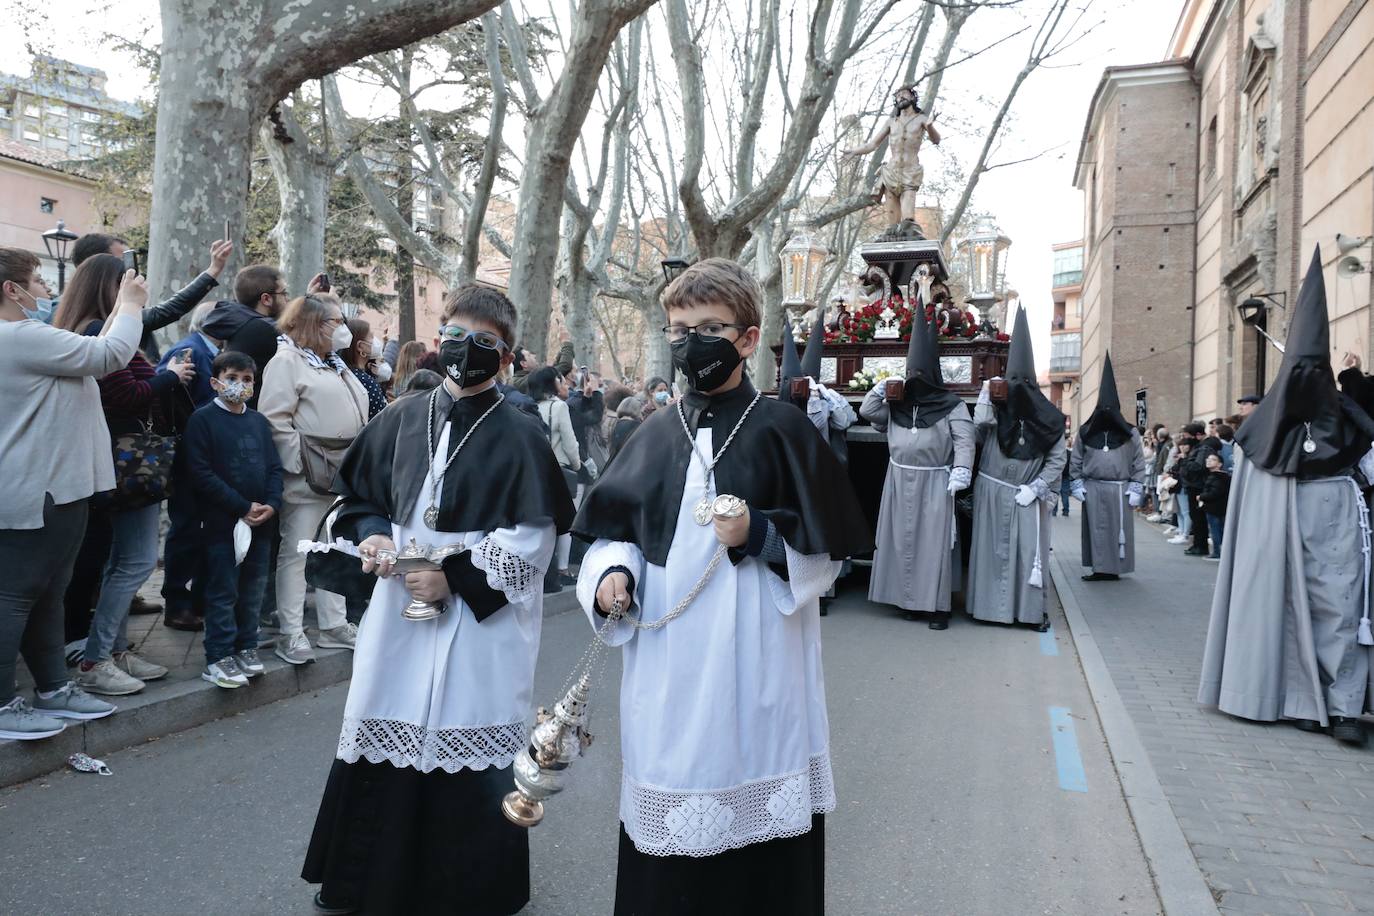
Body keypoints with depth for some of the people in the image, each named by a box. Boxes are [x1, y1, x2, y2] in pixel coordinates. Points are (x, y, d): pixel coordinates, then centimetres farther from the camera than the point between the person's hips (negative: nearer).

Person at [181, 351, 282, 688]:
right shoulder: (203, 419, -6)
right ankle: (218, 659, 9)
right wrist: (243, 507, -15)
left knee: (253, 588, 12)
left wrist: (271, 504, -7)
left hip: (260, 521, 5)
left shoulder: (259, 421, 11)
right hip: (221, 523, -5)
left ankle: (246, 648, 24)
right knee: (223, 592, 0)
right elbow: (200, 473, -13)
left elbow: (274, 467, 11)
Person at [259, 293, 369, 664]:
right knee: (296, 552, -2)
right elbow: (275, 421, -17)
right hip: (308, 477, -9)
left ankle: (334, 625, 24)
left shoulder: (335, 364, 19)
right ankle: (291, 634, 6)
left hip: (344, 475, 9)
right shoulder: (287, 360, -9)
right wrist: (302, 463, -18)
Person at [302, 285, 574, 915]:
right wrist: (372, 536, -3)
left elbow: (533, 541, -11)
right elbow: (357, 495, 17)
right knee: (382, 744, 14)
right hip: (398, 610, 5)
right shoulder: (401, 420, 6)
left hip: (482, 621, -5)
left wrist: (456, 579, -17)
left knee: (470, 751, 2)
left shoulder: (520, 436, -8)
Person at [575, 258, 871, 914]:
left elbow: (826, 552, -1)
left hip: (756, 667, -3)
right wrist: (613, 574, -8)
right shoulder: (656, 435, 8)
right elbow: (616, 533, 12)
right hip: (667, 666, 4)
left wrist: (759, 535, -17)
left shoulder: (782, 430, -3)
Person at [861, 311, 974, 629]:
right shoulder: (896, 403, 11)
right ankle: (910, 599, 17)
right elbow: (867, 412, 12)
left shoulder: (950, 404, -3)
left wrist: (960, 471, -23)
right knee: (903, 538, 7)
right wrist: (881, 389, 1)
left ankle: (938, 605, -2)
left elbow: (964, 439, -10)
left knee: (934, 540, -5)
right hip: (900, 481, 5)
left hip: (934, 482, -5)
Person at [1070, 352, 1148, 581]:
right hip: (1092, 489, 1)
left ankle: (1115, 568, 10)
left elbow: (1139, 463, 3)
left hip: (1119, 490, -1)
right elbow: (1075, 461, 8)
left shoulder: (1130, 434, 4)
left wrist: (1136, 489, -4)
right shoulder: (1086, 432, 6)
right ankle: (1099, 568, 8)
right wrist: (1078, 485, 1)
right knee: (1096, 528, 3)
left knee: (1118, 528, 2)